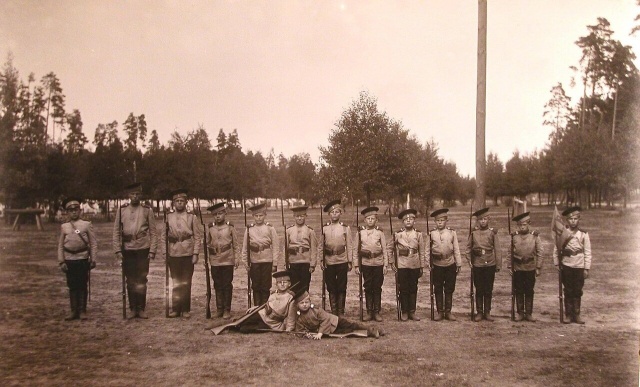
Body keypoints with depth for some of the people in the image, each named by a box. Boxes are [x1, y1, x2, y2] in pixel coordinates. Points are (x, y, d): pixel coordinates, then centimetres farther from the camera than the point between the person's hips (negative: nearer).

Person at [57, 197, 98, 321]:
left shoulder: (87, 225, 1)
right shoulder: (64, 227, 7)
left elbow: (93, 243, 1)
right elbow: (60, 245, 7)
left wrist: (93, 260, -5)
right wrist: (61, 262, 0)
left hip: (83, 259, -2)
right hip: (69, 260, 2)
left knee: (83, 285, 3)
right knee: (72, 286, 7)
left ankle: (82, 311, 11)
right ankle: (74, 311, 14)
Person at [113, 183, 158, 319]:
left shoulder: (147, 210, 2)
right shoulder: (121, 210, 5)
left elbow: (153, 232, 2)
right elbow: (116, 232, 5)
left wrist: (152, 250, -4)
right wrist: (118, 250, -2)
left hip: (143, 250, -1)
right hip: (127, 250, 1)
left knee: (141, 281, 3)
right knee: (130, 281, 7)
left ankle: (141, 309, 12)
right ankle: (133, 309, 15)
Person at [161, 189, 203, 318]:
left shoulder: (192, 217, 1)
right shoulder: (168, 216, 6)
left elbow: (198, 236, 0)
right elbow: (164, 236, 9)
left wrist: (195, 254, -6)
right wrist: (165, 252, 2)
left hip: (188, 253, -1)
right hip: (173, 253, 2)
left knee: (186, 283, 3)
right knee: (175, 282, 7)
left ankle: (186, 310, 12)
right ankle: (175, 309, 16)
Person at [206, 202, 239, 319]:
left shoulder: (230, 227, 0)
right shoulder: (210, 228, 5)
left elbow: (236, 244, 4)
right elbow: (207, 244, 10)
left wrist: (237, 258, -1)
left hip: (228, 261, -2)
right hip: (215, 261, 2)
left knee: (227, 285, 1)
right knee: (218, 285, 8)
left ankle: (227, 310, 9)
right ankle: (219, 309, 18)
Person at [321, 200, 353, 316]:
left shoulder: (345, 228, 3)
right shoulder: (324, 228, 5)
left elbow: (349, 246, 5)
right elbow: (321, 246, 7)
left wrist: (350, 261, 2)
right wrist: (322, 261, -1)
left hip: (342, 261, -1)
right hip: (329, 261, 1)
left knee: (341, 287, 2)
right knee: (331, 288, 5)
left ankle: (341, 312, 11)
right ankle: (333, 311, 14)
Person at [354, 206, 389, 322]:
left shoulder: (380, 232, 2)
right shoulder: (360, 232, 3)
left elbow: (385, 249, 4)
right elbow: (356, 250, 5)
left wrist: (386, 265, -2)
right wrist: (356, 265, 1)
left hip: (378, 263, 0)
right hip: (365, 263, 0)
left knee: (377, 288, 4)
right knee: (368, 288, 6)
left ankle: (377, 312, 12)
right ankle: (369, 312, 14)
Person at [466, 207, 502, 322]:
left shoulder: (492, 232, 0)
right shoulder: (473, 233, 1)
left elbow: (497, 250, 1)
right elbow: (468, 248, 8)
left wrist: (498, 265, -1)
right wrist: (469, 261, -1)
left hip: (490, 265, 0)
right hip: (477, 265, 0)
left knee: (488, 290, 7)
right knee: (479, 290, 6)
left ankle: (487, 312, 17)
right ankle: (479, 312, 15)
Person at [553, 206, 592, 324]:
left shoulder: (583, 234, 0)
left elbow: (587, 253, 1)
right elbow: (556, 250, 6)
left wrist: (586, 268, -3)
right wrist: (556, 264, 1)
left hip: (579, 267, 0)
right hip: (566, 266, 0)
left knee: (577, 292, 6)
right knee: (568, 292, 4)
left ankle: (576, 315, 15)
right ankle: (568, 315, 11)